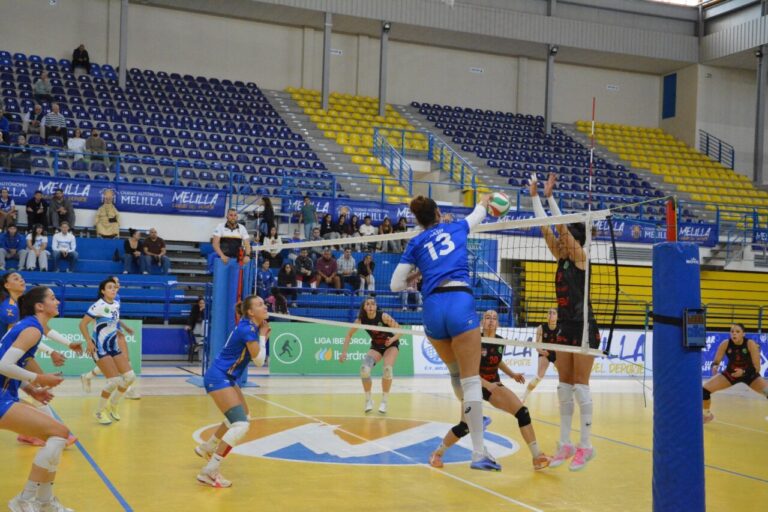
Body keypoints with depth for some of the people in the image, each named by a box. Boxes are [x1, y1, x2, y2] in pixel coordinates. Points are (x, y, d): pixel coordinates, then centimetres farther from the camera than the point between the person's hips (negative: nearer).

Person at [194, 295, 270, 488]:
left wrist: (263, 337, 1)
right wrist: (262, 336, -6)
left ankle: (206, 448, 44)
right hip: (218, 378, -10)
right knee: (241, 425, -19)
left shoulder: (252, 327, 8)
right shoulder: (247, 329, -20)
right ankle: (209, 472, -18)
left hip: (227, 378, 10)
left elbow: (256, 358, 12)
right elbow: (259, 361, -15)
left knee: (241, 415, 27)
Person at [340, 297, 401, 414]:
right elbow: (349, 335, -5)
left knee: (388, 369, -28)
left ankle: (384, 402, -8)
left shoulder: (383, 316, -26)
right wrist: (344, 352, -13)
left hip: (391, 345, -2)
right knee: (364, 369, -23)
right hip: (376, 346, 2)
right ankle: (368, 400, -1)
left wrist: (393, 339, -38)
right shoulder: (361, 320, -18)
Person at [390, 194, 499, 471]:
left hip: (432, 309, 2)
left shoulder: (415, 243, 16)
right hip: (460, 304, -2)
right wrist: (483, 202, 63)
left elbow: (396, 285, 13)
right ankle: (478, 453, -9)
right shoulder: (456, 228, 18)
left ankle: (473, 419, 44)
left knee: (455, 372, 25)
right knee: (470, 379, -5)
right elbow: (477, 214, 41)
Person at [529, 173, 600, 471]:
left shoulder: (580, 257, -8)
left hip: (584, 328, -8)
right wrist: (535, 196, 6)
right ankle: (565, 444, 11)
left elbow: (562, 225, -18)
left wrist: (549, 195, -17)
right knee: (564, 387, 7)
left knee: (580, 386, -7)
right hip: (566, 328, 8)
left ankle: (585, 446, -2)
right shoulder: (562, 259, 11)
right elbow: (546, 227, 8)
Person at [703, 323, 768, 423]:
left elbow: (756, 368, -24)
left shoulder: (751, 344, -27)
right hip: (730, 373, 2)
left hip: (750, 374, -2)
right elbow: (716, 361, -14)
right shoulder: (725, 344, -22)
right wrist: (715, 366, -38)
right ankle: (707, 414, 18)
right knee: (705, 389, -11)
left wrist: (743, 372, -42)